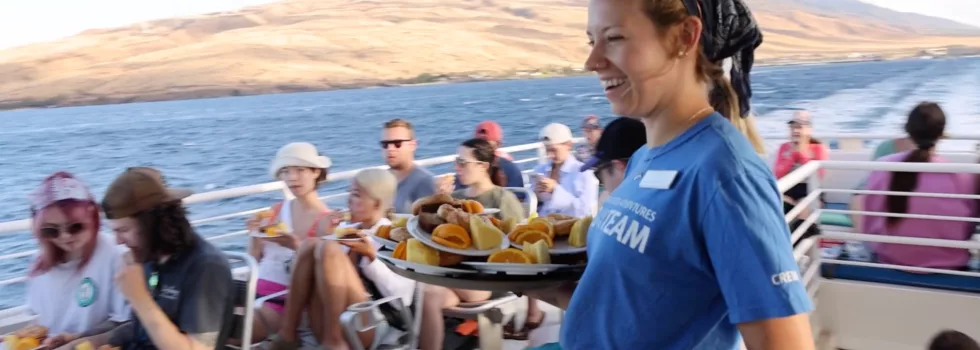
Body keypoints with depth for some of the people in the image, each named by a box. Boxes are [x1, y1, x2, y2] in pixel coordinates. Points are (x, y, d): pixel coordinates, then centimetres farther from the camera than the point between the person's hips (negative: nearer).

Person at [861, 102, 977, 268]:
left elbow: (869, 225, -3)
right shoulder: (960, 175, -17)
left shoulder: (882, 168, -12)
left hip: (891, 260, 0)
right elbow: (968, 228, -2)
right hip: (946, 264, 0)